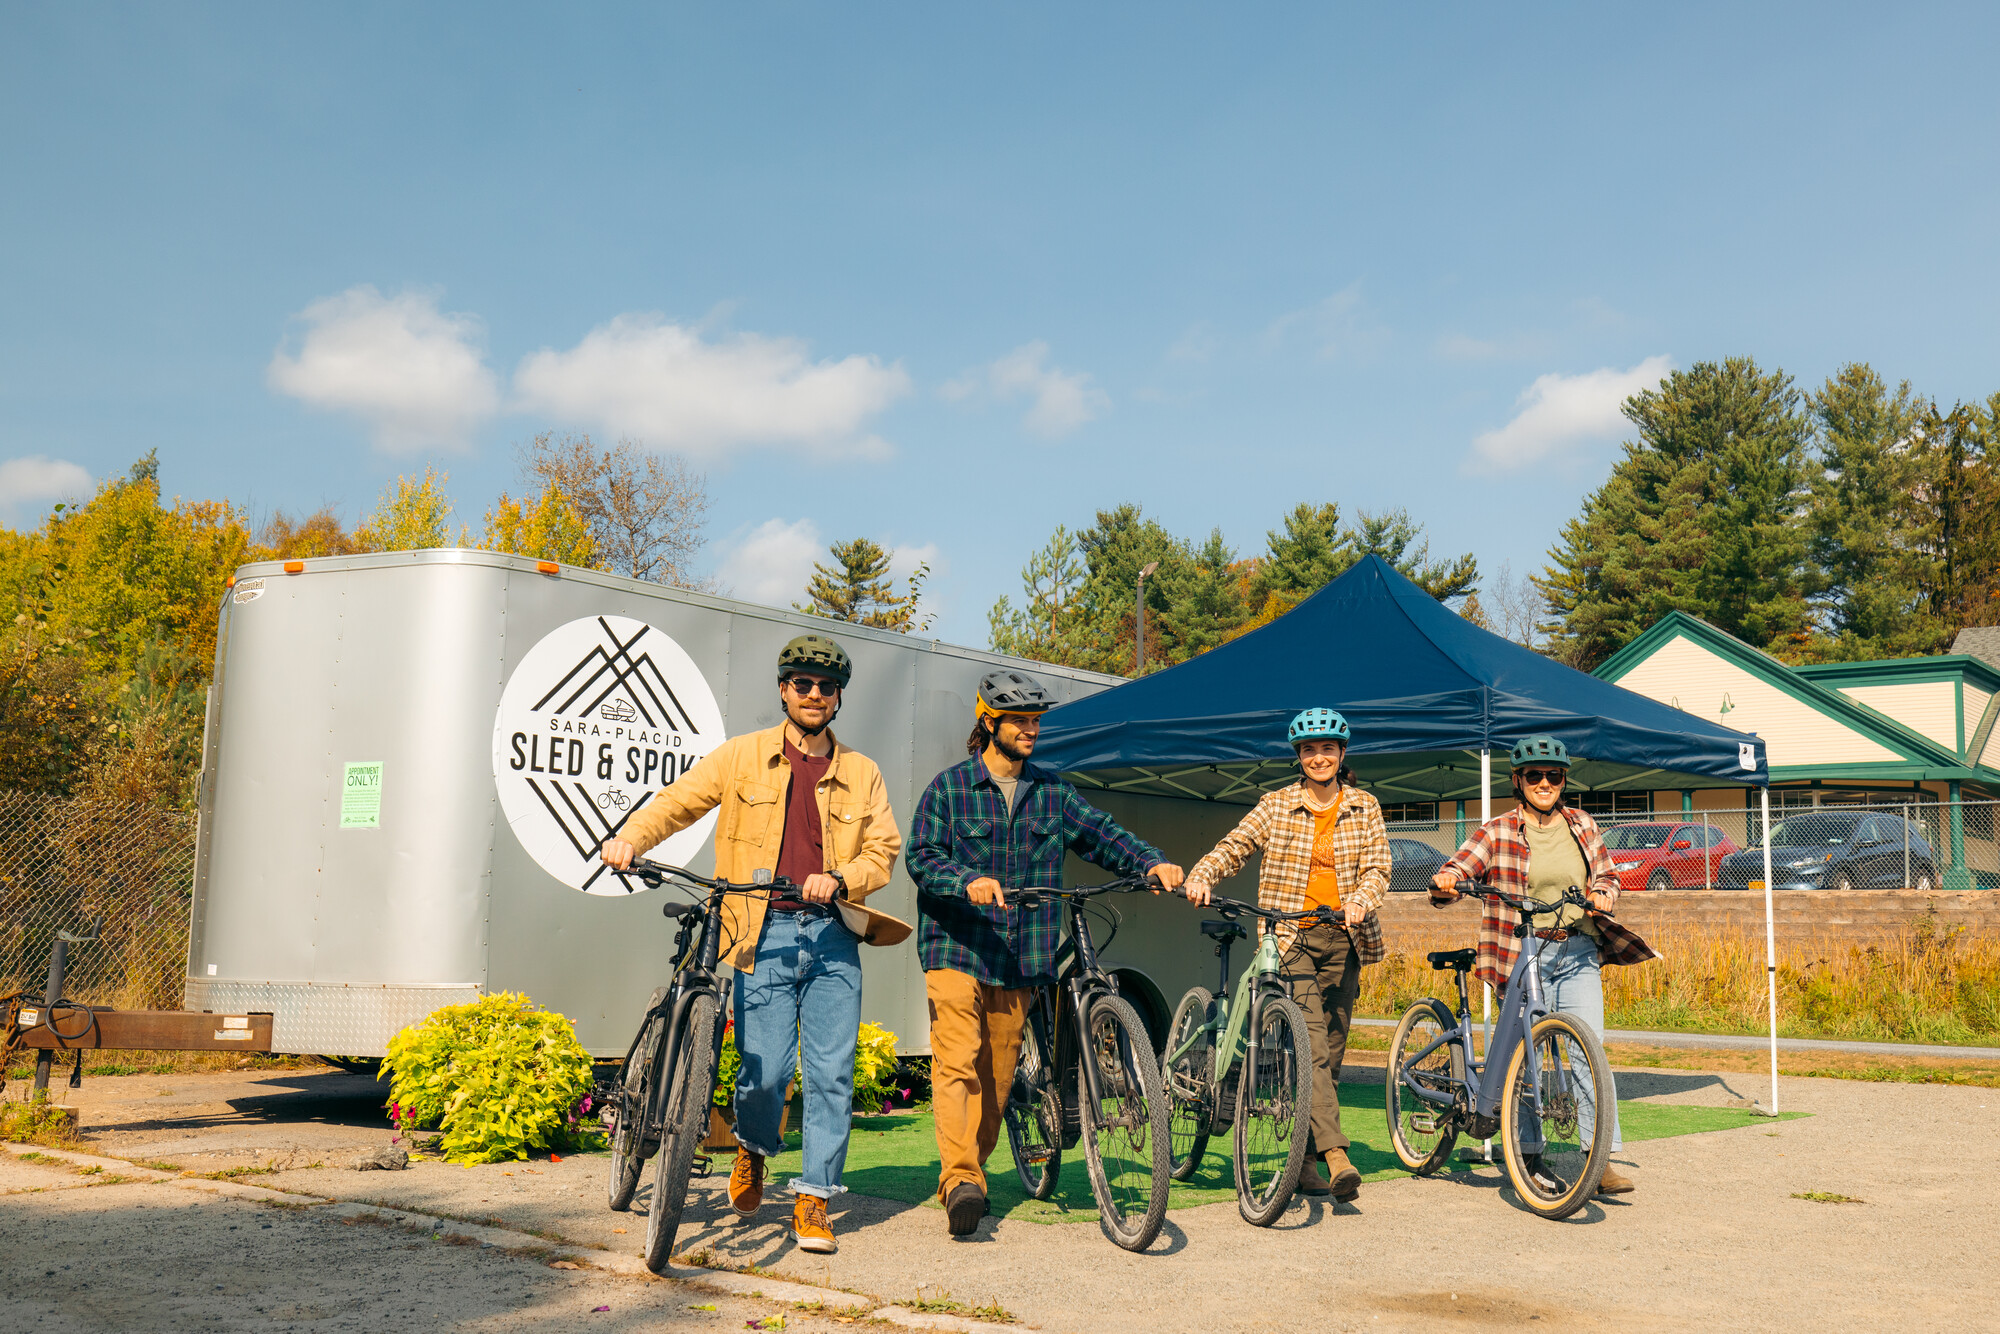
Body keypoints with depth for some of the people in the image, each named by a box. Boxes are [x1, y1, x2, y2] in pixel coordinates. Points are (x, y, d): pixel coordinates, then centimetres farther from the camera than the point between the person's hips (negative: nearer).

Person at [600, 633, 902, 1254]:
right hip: (765, 933, -2)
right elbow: (679, 800, 7)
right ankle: (754, 1150, 26)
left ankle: (813, 1201, 10)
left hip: (833, 935, 2)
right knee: (765, 1069, -7)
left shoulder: (861, 773, 13)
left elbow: (884, 848, 9)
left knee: (832, 1072, -3)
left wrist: (839, 878, -10)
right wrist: (630, 837, -11)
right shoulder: (743, 756, 9)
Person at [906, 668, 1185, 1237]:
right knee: (957, 1061, -16)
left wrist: (1152, 862, -11)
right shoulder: (949, 787, 1)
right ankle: (960, 1179, -20)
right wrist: (968, 881, -26)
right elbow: (921, 857, -8)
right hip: (955, 947, -4)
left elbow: (1101, 834, 7)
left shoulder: (1051, 792, 14)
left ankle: (972, 1171, 21)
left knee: (998, 1073, 8)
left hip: (1017, 956, 4)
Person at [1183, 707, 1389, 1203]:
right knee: (1312, 1047, -18)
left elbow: (1377, 868, 1)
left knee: (1330, 1051, 5)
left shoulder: (1364, 808, 10)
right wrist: (1201, 875, -19)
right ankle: (1336, 1155, -25)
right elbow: (1234, 846, 1)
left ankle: (1304, 1160, 15)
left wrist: (1360, 899, -21)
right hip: (1291, 938, -3)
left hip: (1343, 938, 3)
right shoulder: (1277, 806, 6)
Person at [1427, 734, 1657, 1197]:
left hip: (1578, 955, 2)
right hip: (1521, 957, -2)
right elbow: (1454, 873, -5)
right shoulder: (1498, 832, 2)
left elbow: (1607, 875, 18)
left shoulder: (1581, 826, 12)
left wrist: (1601, 894, -5)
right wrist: (1444, 883, -28)